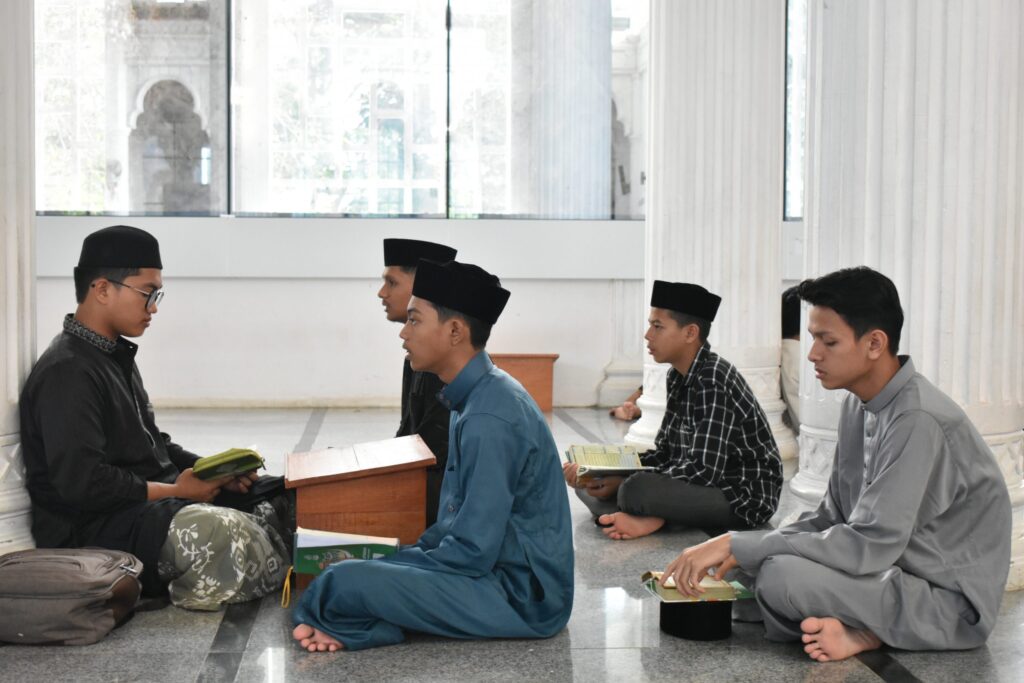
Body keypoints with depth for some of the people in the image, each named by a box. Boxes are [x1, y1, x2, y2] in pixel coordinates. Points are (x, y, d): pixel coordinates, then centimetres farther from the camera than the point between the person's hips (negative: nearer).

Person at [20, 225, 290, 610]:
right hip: (94, 525, -10)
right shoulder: (67, 372, -16)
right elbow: (82, 483, -24)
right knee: (225, 532, -32)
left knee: (280, 497, -1)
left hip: (153, 500, 10)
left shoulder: (116, 356, 16)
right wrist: (175, 490, -16)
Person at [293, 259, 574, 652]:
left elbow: (473, 552, -23)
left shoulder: (488, 420, -23)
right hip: (500, 567, 10)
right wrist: (400, 558, 7)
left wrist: (397, 562, -9)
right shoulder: (478, 397, 8)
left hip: (520, 595, -10)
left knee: (347, 581, -22)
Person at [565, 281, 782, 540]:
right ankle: (652, 518, -15)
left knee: (634, 491, -35)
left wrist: (625, 483, -21)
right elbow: (665, 452, 10)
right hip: (704, 486, 10)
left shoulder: (713, 381, -21)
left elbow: (704, 471, -27)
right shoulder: (680, 376, 6)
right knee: (588, 484, 5)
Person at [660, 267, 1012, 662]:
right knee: (753, 559, 4)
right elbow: (833, 518, 9)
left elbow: (868, 547, -29)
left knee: (782, 576, -29)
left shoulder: (919, 421, -25)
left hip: (952, 600, -10)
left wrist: (738, 545, -25)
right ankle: (862, 630, -6)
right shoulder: (860, 405, 4)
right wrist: (740, 551, -7)